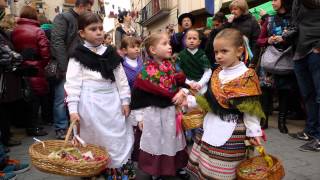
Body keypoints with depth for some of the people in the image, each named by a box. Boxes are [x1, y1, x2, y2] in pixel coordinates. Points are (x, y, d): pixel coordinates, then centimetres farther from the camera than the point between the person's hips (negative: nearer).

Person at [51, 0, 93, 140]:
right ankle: (61, 129, 10)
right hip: (65, 67, -7)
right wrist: (64, 67, -18)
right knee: (62, 99, -1)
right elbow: (57, 42, -15)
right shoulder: (63, 18, -6)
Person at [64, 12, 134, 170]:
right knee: (94, 139, 7)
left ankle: (118, 168, 30)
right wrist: (73, 109, -14)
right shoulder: (78, 56, -3)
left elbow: (121, 78, 9)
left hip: (112, 101, 4)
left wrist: (125, 101, 6)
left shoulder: (111, 53, 8)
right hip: (90, 103, -4)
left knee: (118, 140, 11)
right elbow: (73, 83, -8)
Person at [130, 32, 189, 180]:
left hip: (171, 110, 4)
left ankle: (177, 166, 41)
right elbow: (138, 95, -10)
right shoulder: (146, 71, -14)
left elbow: (180, 84, 12)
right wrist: (140, 116, -8)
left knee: (173, 139, 19)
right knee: (155, 142, 12)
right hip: (153, 112, -4)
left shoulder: (172, 67, 1)